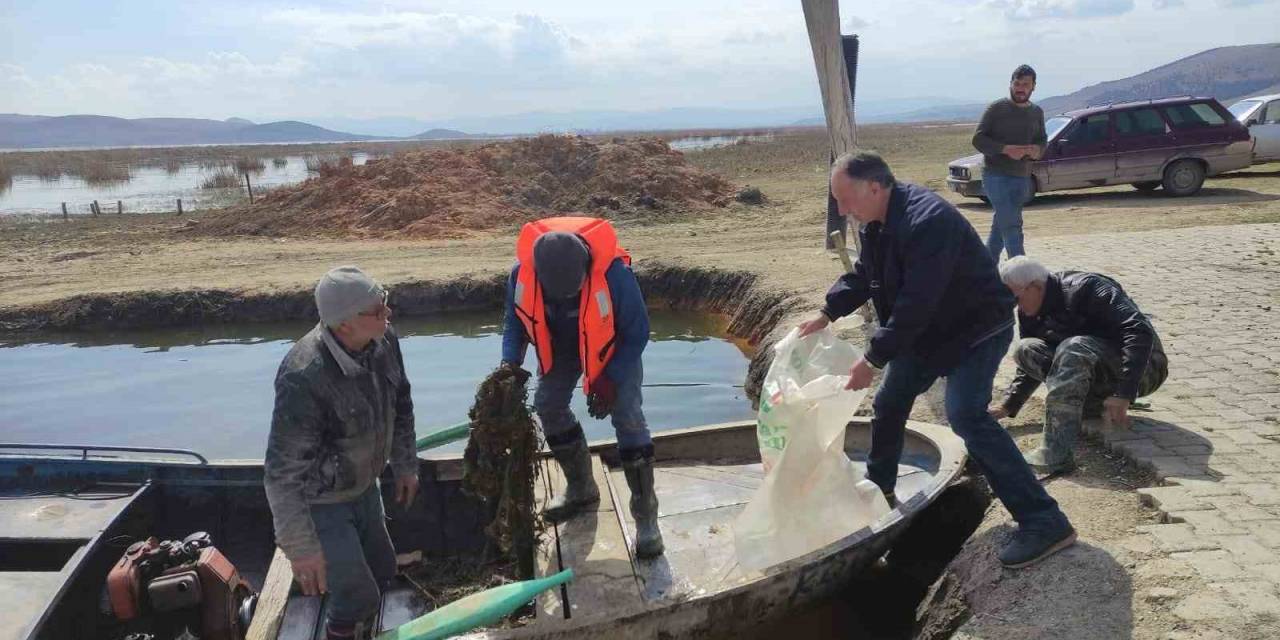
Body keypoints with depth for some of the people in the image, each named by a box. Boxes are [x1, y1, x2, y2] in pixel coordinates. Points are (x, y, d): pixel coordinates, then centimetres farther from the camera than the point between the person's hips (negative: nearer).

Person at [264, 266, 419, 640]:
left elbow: (399, 405, 4)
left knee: (383, 570, 24)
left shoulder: (384, 341, -15)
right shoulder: (304, 379, -37)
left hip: (363, 486, 7)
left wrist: (405, 465, 12)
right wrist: (300, 547, -26)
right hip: (319, 501, -7)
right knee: (357, 595, 2)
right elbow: (282, 473, -31)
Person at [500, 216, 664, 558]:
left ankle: (646, 514, -5)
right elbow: (516, 321, -7)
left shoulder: (613, 273, -39)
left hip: (613, 346, -4)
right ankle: (580, 488, 25)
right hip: (561, 346, 4)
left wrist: (611, 379, -27)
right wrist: (510, 362, -22)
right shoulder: (522, 273, -28)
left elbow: (637, 332, -23)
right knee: (548, 405, 4)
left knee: (627, 417, -13)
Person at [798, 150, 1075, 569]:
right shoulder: (875, 221, -2)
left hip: (977, 328, -10)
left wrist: (874, 359, -29)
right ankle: (879, 488, 40)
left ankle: (1045, 522, -21)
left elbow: (915, 304, -33)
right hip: (928, 330, 10)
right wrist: (828, 314, 2)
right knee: (889, 404, 17)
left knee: (966, 416, -25)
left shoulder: (927, 222, -33)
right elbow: (862, 275, 13)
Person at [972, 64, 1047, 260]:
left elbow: (1042, 141, 19)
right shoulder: (996, 108, -4)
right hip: (996, 176, -5)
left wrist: (1036, 150, -6)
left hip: (1022, 178, 6)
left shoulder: (1037, 113, 12)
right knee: (1012, 226, -14)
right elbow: (978, 139, -7)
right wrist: (1006, 149, -20)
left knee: (1000, 226, 12)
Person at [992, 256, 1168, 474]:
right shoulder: (1030, 314, 3)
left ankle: (1054, 454, -43)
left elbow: (1140, 332, -30)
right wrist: (1008, 407, 3)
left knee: (1073, 349, -36)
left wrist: (1123, 394, -36)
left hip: (1143, 368, -8)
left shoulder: (1084, 288, -21)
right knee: (1026, 350, -7)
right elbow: (1031, 364, 15)